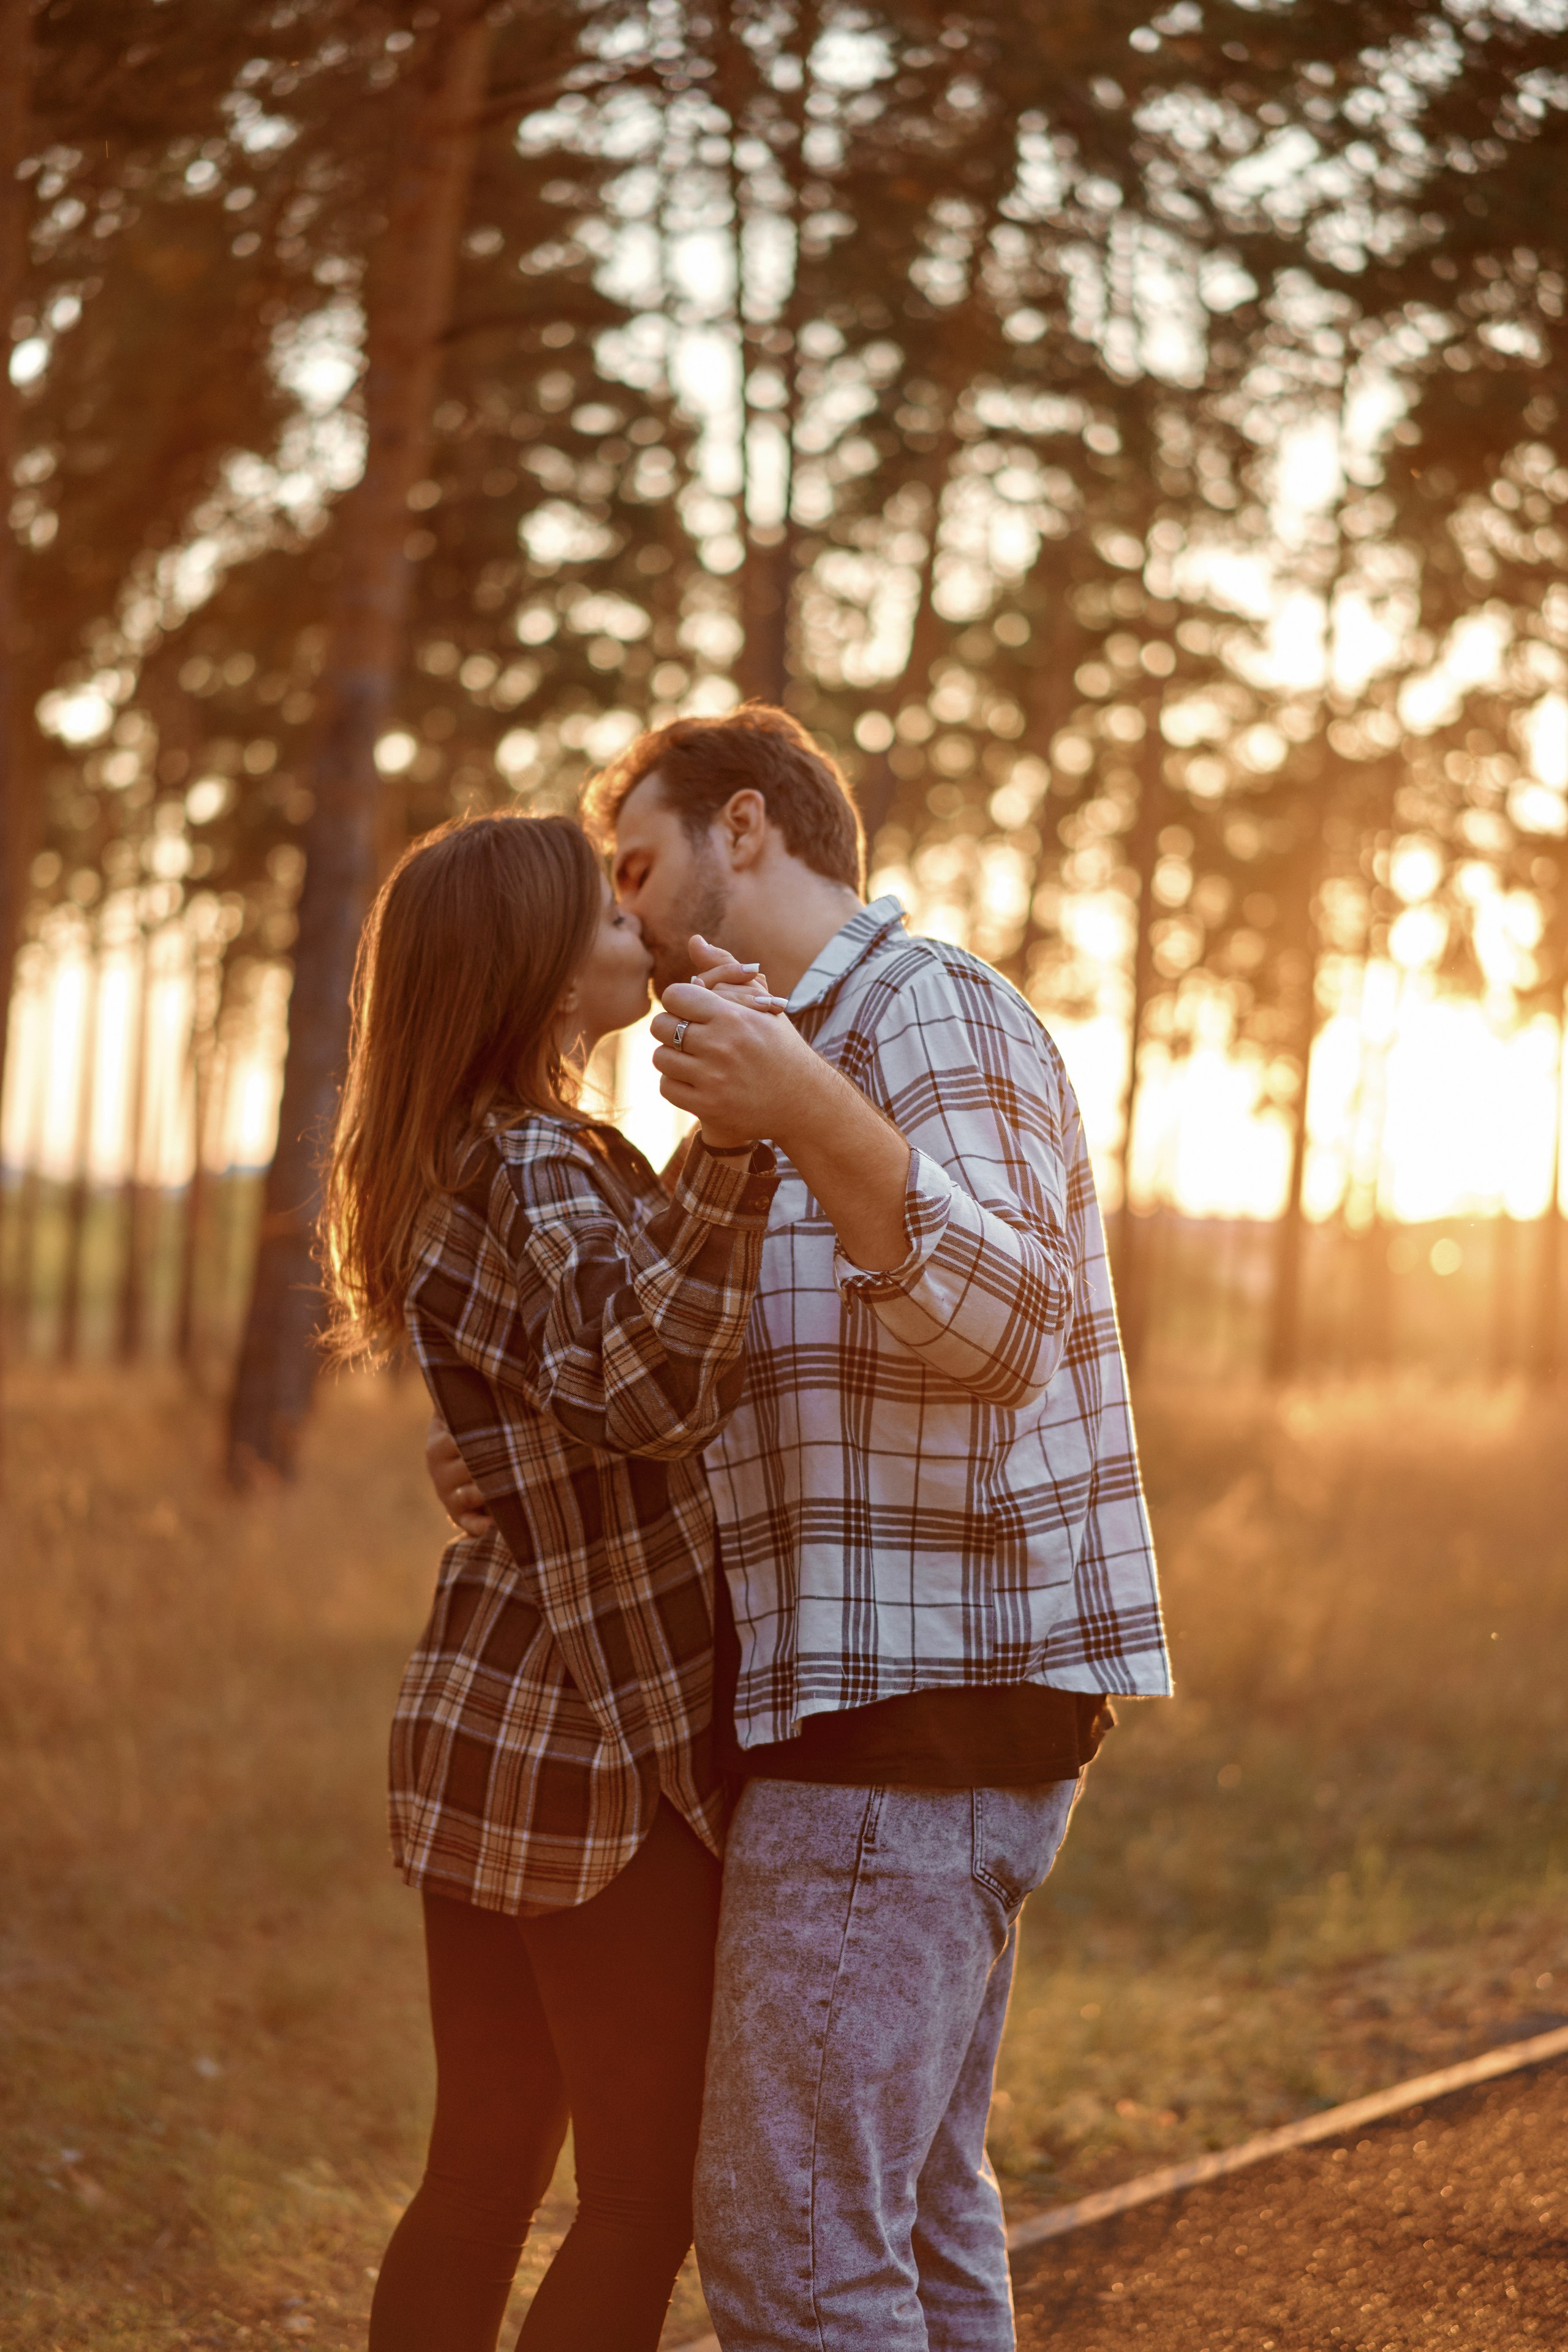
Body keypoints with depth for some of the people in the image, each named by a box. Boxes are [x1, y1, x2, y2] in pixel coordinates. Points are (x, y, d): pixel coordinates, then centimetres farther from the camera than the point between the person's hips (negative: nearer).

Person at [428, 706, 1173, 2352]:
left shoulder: (930, 1008, -9)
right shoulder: (827, 1058, 23)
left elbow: (1003, 1320, -25)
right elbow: (765, 1416, 22)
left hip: (916, 1712, -11)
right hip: (904, 1710, 11)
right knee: (912, 2214, 17)